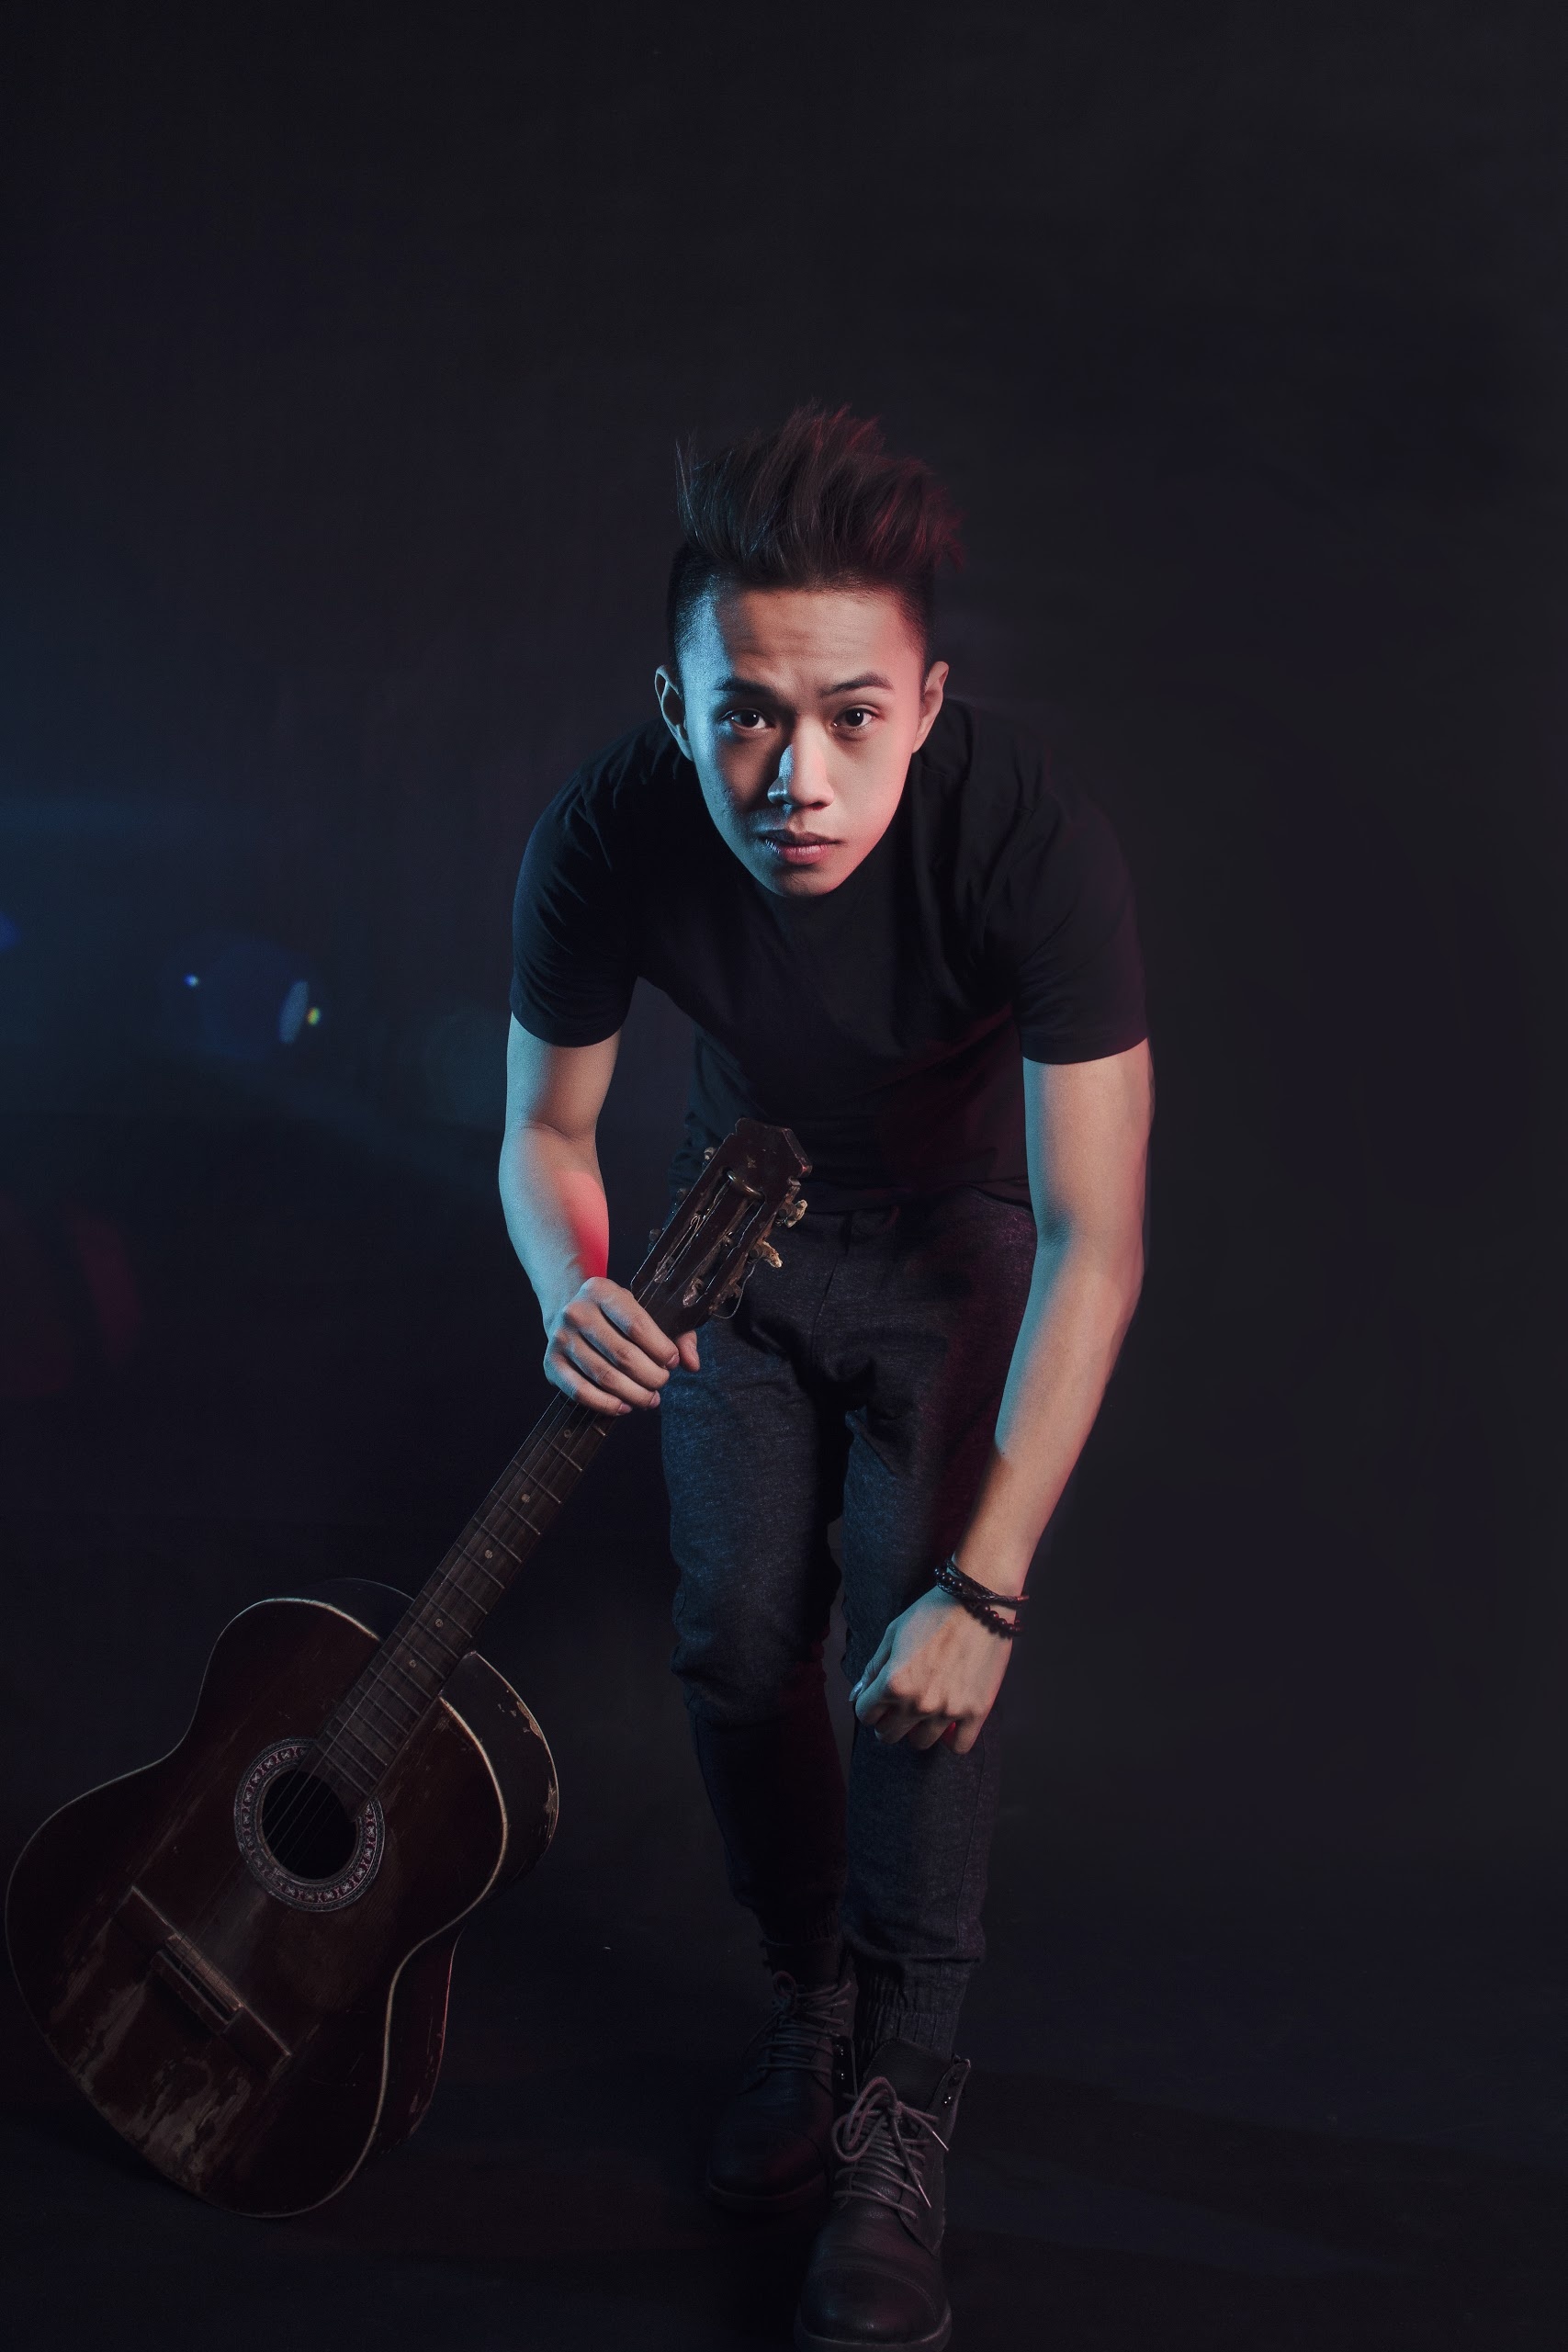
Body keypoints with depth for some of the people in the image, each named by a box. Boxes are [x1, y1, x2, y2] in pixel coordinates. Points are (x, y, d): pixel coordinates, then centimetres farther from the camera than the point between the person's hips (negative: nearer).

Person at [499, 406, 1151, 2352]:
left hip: (959, 1226, -2)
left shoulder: (1033, 846, -37)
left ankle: (900, 2116, 2)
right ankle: (810, 1999, 25)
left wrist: (983, 1589, -35)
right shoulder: (606, 838, -28)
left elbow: (1096, 1247, -33)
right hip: (747, 1211, 3)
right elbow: (545, 1124, -9)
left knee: (918, 1656, -14)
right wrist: (571, 1292, -33)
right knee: (737, 1635, -1)